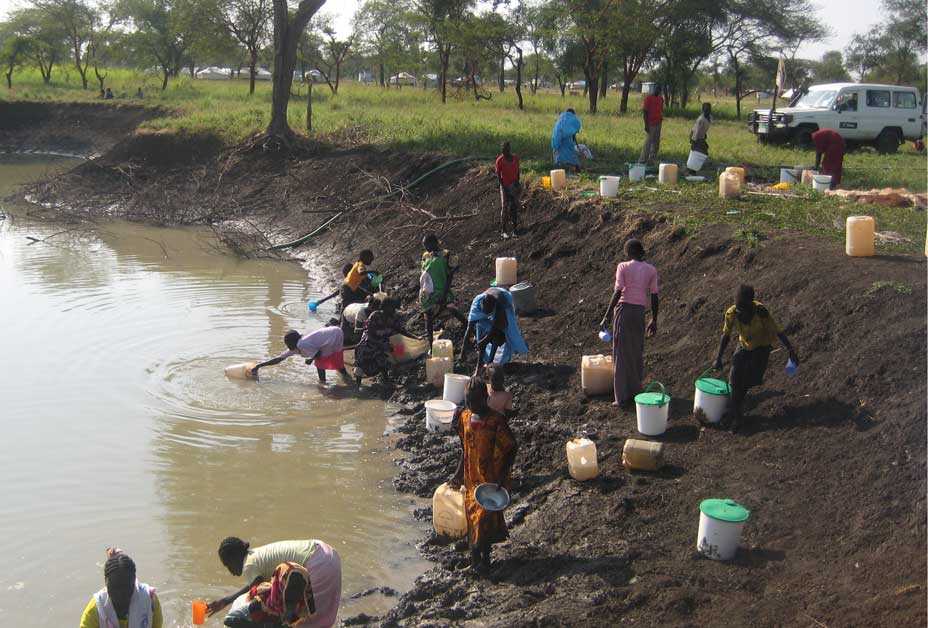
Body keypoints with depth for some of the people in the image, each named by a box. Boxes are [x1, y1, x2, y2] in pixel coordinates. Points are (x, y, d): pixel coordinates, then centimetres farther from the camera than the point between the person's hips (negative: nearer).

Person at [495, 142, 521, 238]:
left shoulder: (515, 158, -2)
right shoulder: (499, 160, -13)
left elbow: (517, 171, 8)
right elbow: (498, 174, -8)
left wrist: (517, 182, 1)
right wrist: (503, 186, -12)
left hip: (514, 185, 4)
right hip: (505, 186, -4)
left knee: (514, 206, 7)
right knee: (504, 207, -4)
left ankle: (515, 228, 18)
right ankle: (503, 230, 3)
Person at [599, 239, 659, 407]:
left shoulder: (623, 267, -2)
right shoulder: (651, 270, 8)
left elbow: (617, 292, -11)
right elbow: (654, 297, 7)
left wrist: (607, 316, -9)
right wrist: (654, 320, 15)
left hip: (623, 310, -3)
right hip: (640, 312, 3)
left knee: (622, 355, 0)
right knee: (637, 353, 15)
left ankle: (623, 397, 0)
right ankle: (636, 392, 21)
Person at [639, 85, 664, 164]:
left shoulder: (661, 98, 11)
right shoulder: (648, 98, -10)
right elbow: (644, 111, -12)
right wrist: (646, 124, -16)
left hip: (658, 124, 7)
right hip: (650, 124, -7)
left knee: (656, 143, 9)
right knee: (648, 142, -7)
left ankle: (651, 160, 16)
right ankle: (642, 160, -1)